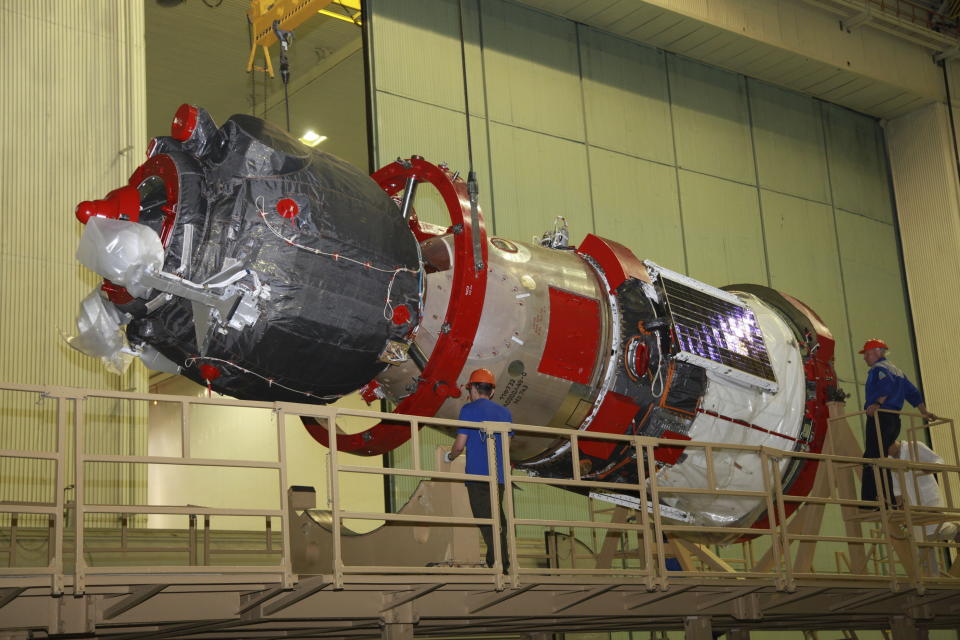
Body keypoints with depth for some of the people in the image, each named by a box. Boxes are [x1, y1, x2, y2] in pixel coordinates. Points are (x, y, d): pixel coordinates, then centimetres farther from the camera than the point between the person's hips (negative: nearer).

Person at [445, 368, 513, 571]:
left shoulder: (469, 409, -3)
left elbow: (460, 444, -6)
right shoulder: (504, 412, 13)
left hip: (477, 473, -6)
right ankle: (504, 563, 18)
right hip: (499, 474, 6)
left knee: (486, 521, -6)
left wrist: (450, 456, 15)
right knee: (498, 519, 15)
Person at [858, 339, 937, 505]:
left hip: (879, 418, -10)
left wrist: (877, 403, -32)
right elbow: (912, 392, 26)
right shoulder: (896, 370, 26)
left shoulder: (878, 368, -2)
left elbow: (887, 384, -23)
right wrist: (924, 412, 30)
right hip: (894, 420, 10)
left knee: (871, 460, -14)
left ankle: (868, 502, -22)